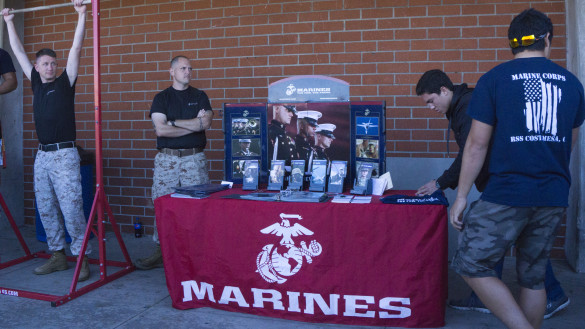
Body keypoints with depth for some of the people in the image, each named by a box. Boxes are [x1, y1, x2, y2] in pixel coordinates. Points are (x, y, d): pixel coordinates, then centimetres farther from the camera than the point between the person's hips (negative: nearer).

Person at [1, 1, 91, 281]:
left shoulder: (65, 83, 1)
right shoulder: (36, 84, 14)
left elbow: (76, 50, -7)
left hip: (64, 155, -6)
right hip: (42, 155, 6)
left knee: (71, 208, -9)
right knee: (45, 209, 9)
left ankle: (82, 258, -2)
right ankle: (57, 256, 20)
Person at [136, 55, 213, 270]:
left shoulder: (200, 96, 11)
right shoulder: (161, 98, 9)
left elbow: (206, 123, -6)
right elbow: (160, 130, -6)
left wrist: (174, 122, -6)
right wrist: (194, 125, -6)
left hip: (194, 158, 0)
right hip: (166, 158, 0)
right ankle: (160, 251, 11)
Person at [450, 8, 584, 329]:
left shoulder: (494, 79, -5)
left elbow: (477, 145, -7)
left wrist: (461, 197, -1)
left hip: (506, 195, -5)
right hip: (554, 198, 6)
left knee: (470, 265, 6)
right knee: (533, 278, 16)